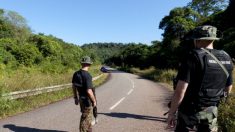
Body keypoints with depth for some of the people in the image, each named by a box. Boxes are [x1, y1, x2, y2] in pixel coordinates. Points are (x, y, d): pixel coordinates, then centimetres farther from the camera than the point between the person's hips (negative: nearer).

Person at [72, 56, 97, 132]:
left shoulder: (76, 74, 0)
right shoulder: (87, 75, -26)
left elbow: (74, 87, 9)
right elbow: (89, 91, -28)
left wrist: (76, 98, 19)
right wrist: (94, 101, -14)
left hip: (81, 98, 8)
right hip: (87, 100, -8)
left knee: (88, 117, 24)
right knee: (85, 118, 7)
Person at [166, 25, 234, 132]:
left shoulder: (194, 57, -18)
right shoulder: (226, 58, 1)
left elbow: (180, 91, -23)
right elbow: (228, 90, 12)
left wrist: (171, 113, -13)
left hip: (190, 111, -5)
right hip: (211, 112, 5)